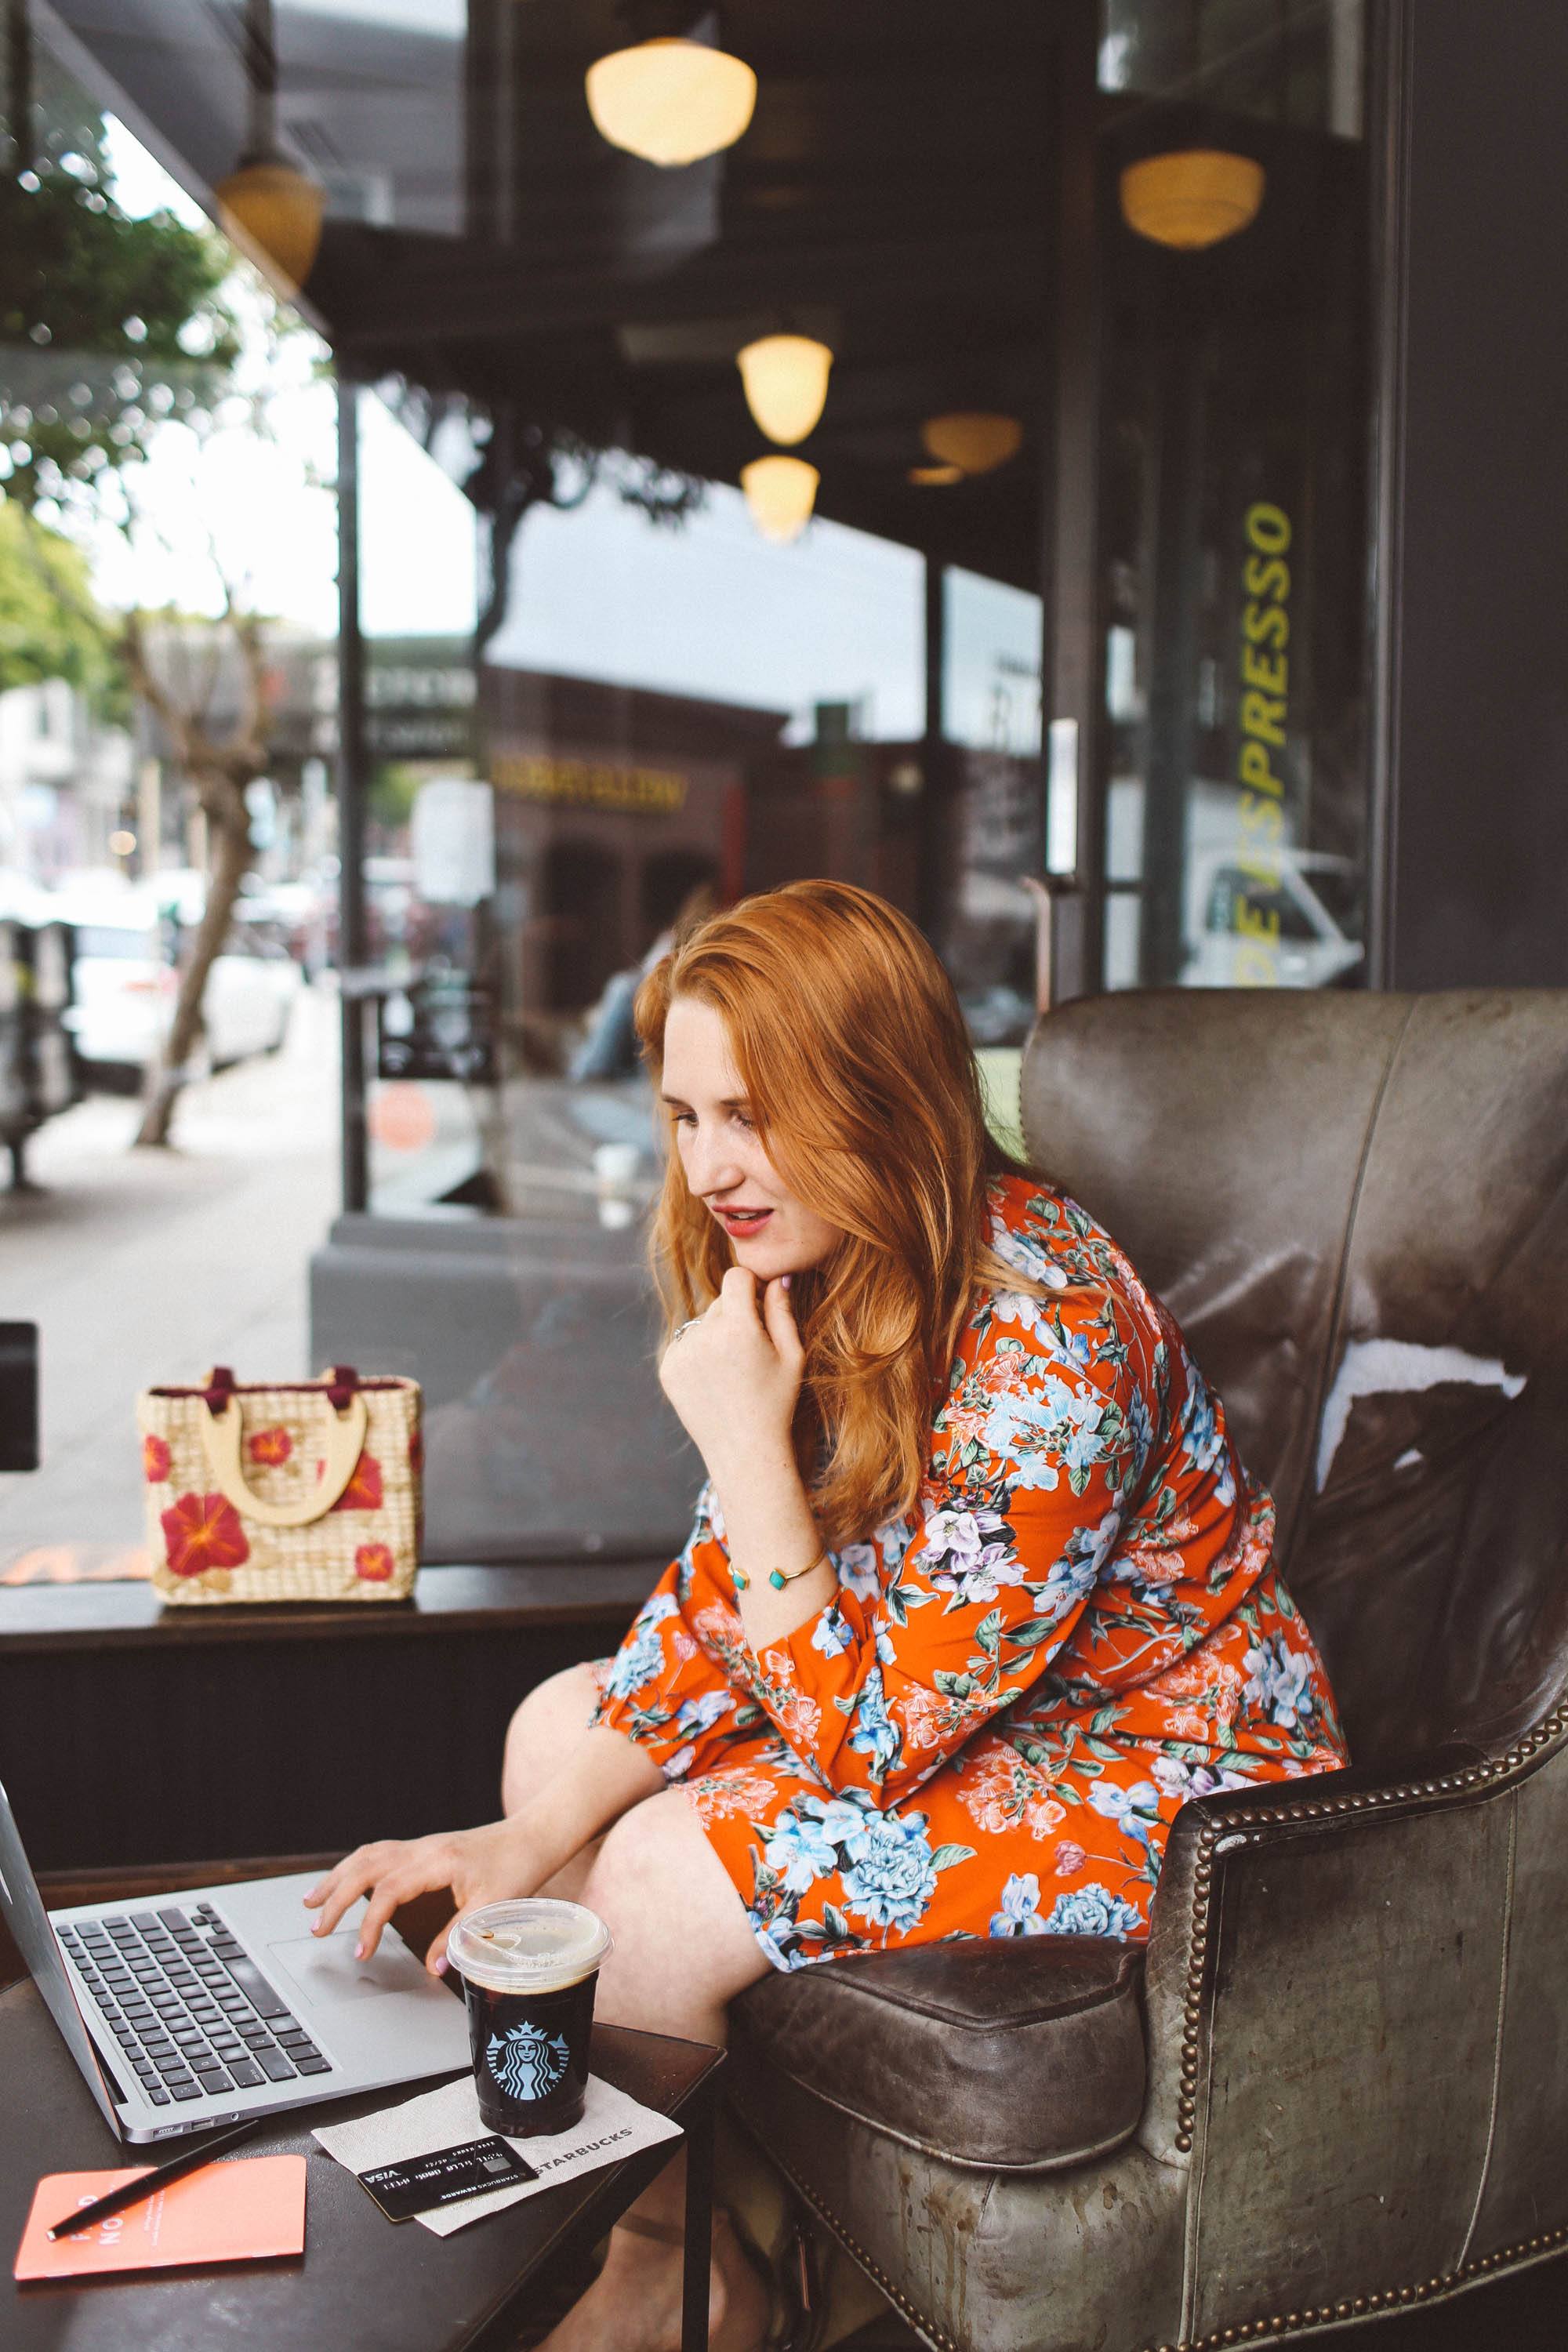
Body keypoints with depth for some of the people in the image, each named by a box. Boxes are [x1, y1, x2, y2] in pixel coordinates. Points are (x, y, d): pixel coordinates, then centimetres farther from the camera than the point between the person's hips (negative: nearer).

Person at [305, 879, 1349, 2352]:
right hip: (929, 1694, 9)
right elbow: (720, 1600, -1)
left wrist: (745, 1440, -32)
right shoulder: (811, 1267, -7)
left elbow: (865, 1743, -27)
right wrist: (529, 1840, -9)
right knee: (557, 1721, 4)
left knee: (661, 1885, -21)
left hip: (1164, 1777, -8)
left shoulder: (1044, 1349, -33)